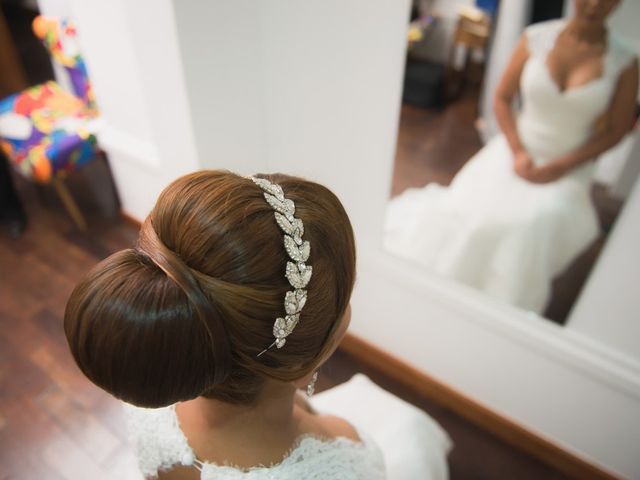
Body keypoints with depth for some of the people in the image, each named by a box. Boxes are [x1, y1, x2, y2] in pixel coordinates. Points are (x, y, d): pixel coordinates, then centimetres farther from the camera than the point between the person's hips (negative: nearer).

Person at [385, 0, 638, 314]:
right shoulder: (536, 38, -5)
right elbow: (502, 99, 2)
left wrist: (558, 169, -12)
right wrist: (517, 152, -10)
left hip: (567, 169, -1)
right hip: (517, 150, 1)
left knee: (537, 221, -24)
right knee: (470, 210, -14)